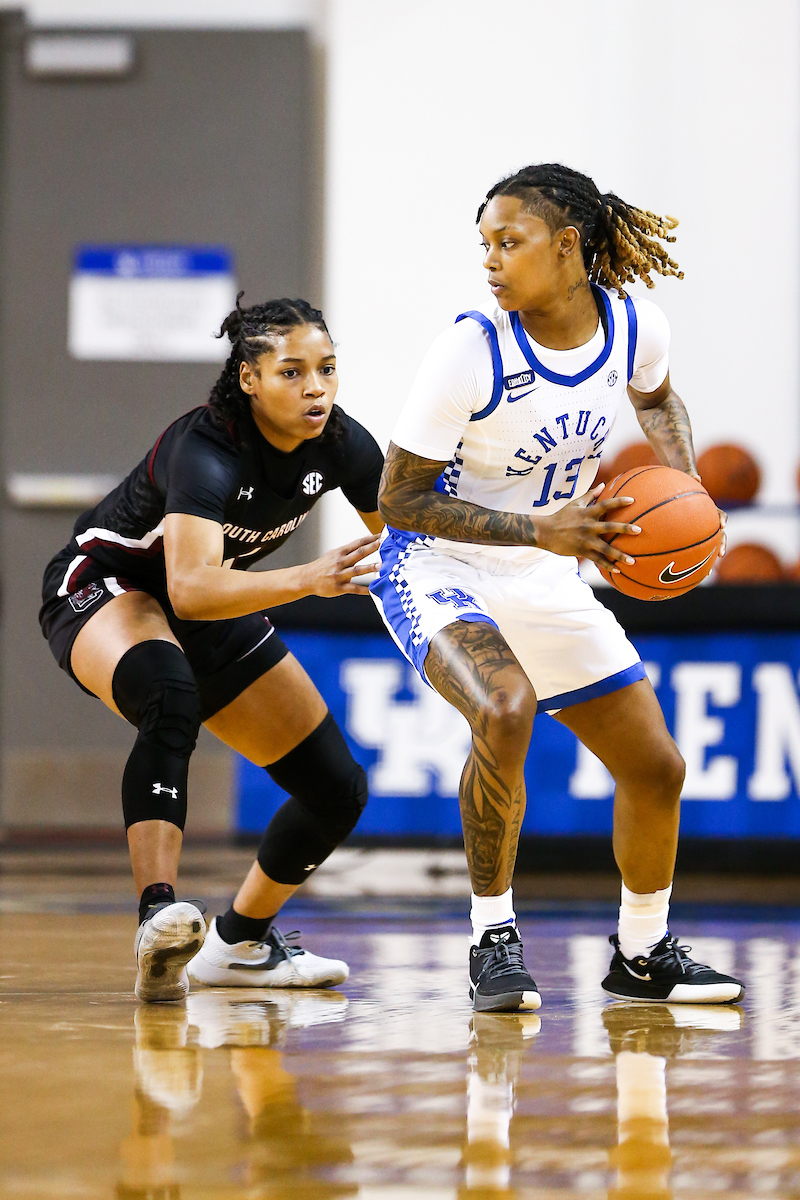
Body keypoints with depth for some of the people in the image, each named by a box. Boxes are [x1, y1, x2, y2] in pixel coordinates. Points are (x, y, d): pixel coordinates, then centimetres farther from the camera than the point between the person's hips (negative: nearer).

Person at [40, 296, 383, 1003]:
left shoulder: (341, 446, -14)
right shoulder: (207, 447, -33)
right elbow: (189, 588, -47)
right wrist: (308, 580, -57)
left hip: (216, 611, 8)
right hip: (105, 585, -7)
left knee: (338, 790, 3)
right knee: (169, 700, -43)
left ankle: (239, 944, 26)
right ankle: (159, 918, -52)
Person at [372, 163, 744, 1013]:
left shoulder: (634, 327, -11)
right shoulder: (470, 351, -25)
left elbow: (654, 398, 15)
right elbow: (399, 500, -20)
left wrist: (682, 487, -3)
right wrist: (540, 529, -28)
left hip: (546, 582, 6)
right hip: (438, 569, -5)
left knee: (655, 769, 6)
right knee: (504, 712, -34)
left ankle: (643, 955, 30)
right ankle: (493, 939, -18)